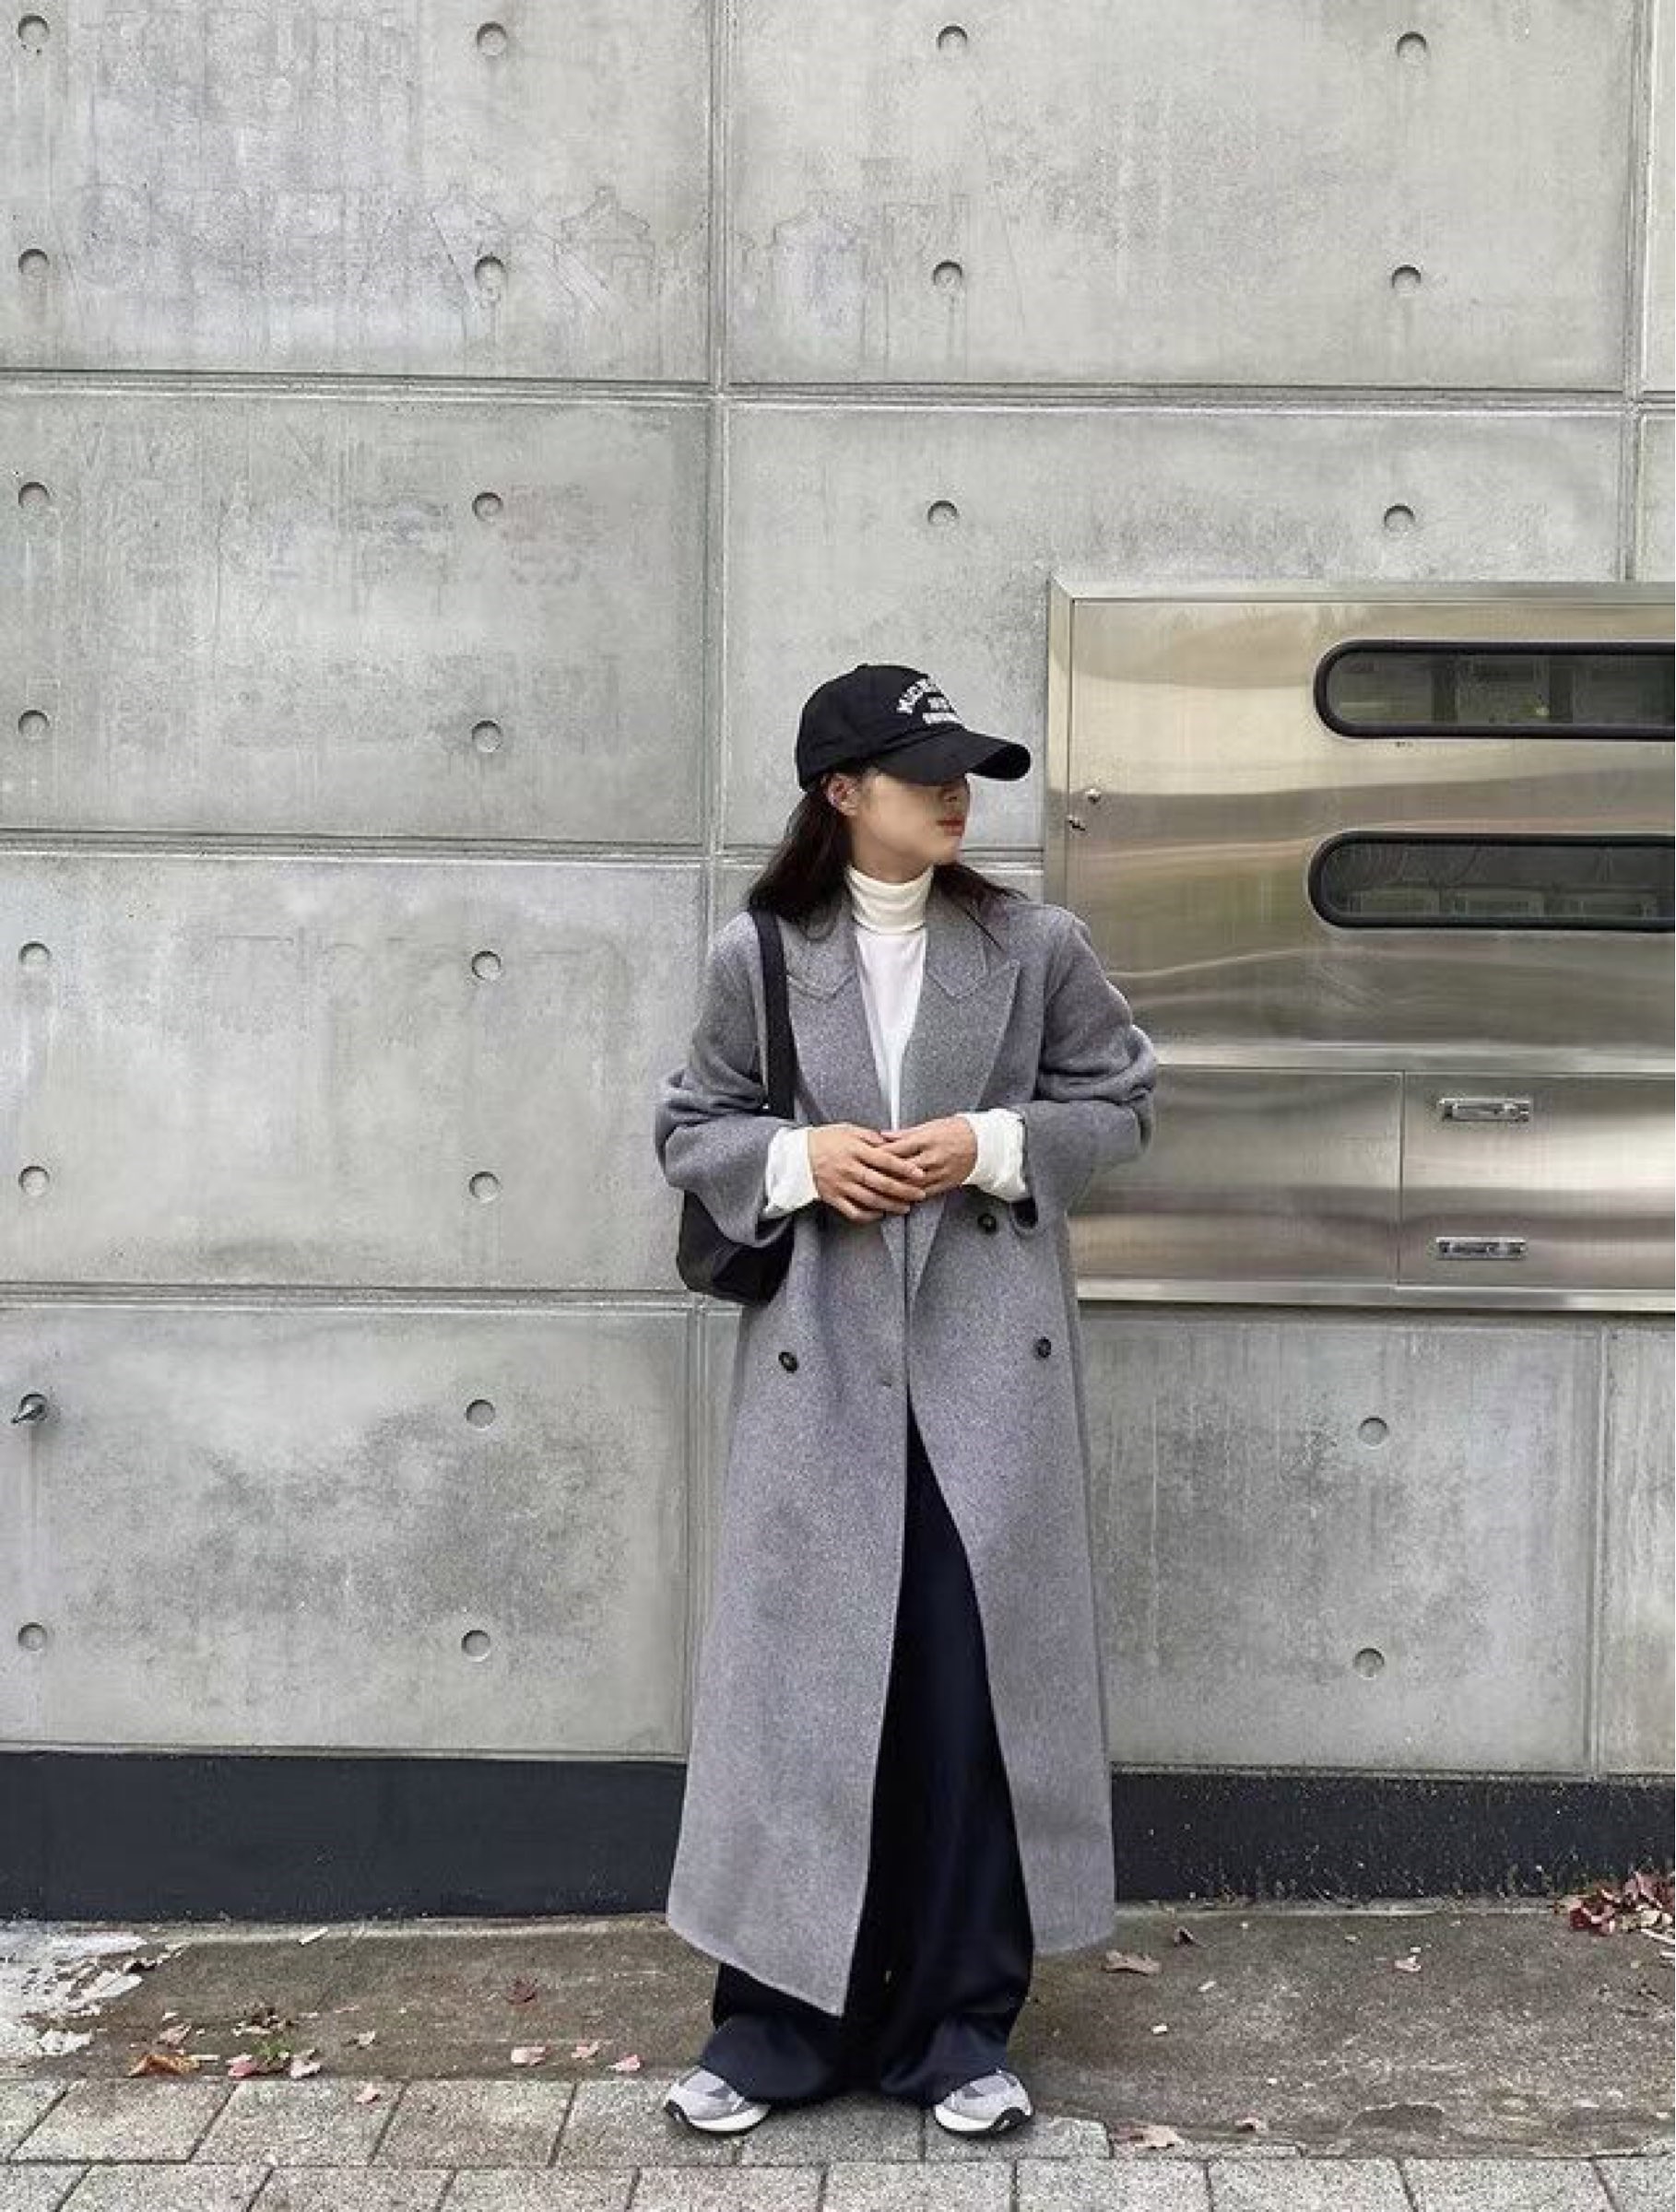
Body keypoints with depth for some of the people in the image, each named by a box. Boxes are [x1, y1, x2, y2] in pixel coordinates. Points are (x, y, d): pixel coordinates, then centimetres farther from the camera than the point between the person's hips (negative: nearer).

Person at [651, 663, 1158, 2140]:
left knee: (976, 1690, 3)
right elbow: (689, 1131, 8)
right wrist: (797, 1156, -12)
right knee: (802, 1682, 4)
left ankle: (957, 2028, 18)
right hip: (821, 1365, 0)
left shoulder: (1036, 946, 1)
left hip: (989, 1362, 0)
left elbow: (1123, 1100, 8)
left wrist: (995, 1146, -9)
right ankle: (776, 2027, 18)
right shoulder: (755, 956, 1)